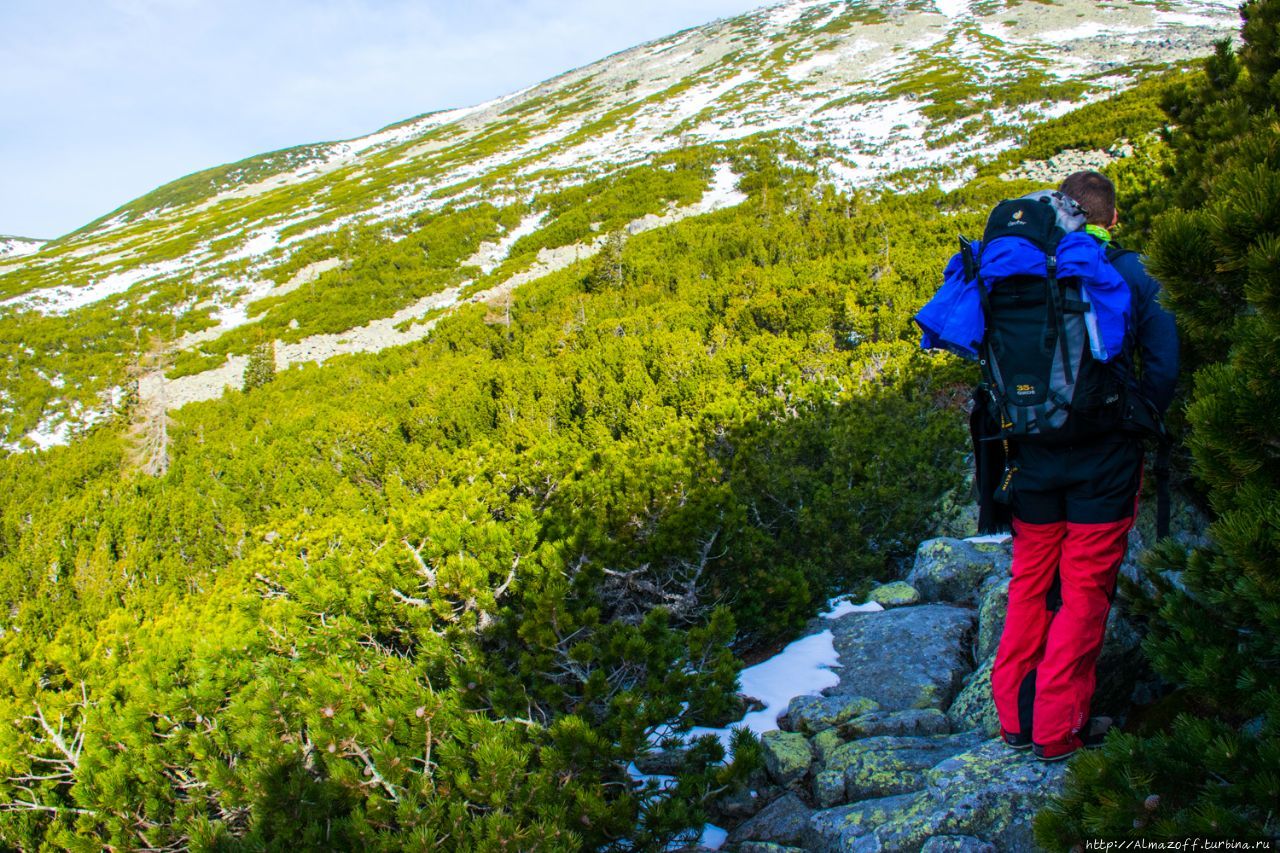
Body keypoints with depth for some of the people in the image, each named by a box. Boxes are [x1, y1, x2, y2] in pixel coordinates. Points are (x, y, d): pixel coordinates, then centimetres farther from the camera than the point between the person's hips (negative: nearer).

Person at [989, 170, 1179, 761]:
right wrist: (1137, 424, 7)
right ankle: (1059, 728, 10)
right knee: (1085, 590, 5)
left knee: (1030, 580, 15)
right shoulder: (1129, 275, -3)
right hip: (1105, 456, -3)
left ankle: (1014, 714, 21)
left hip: (1034, 452, 3)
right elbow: (1162, 364, -7)